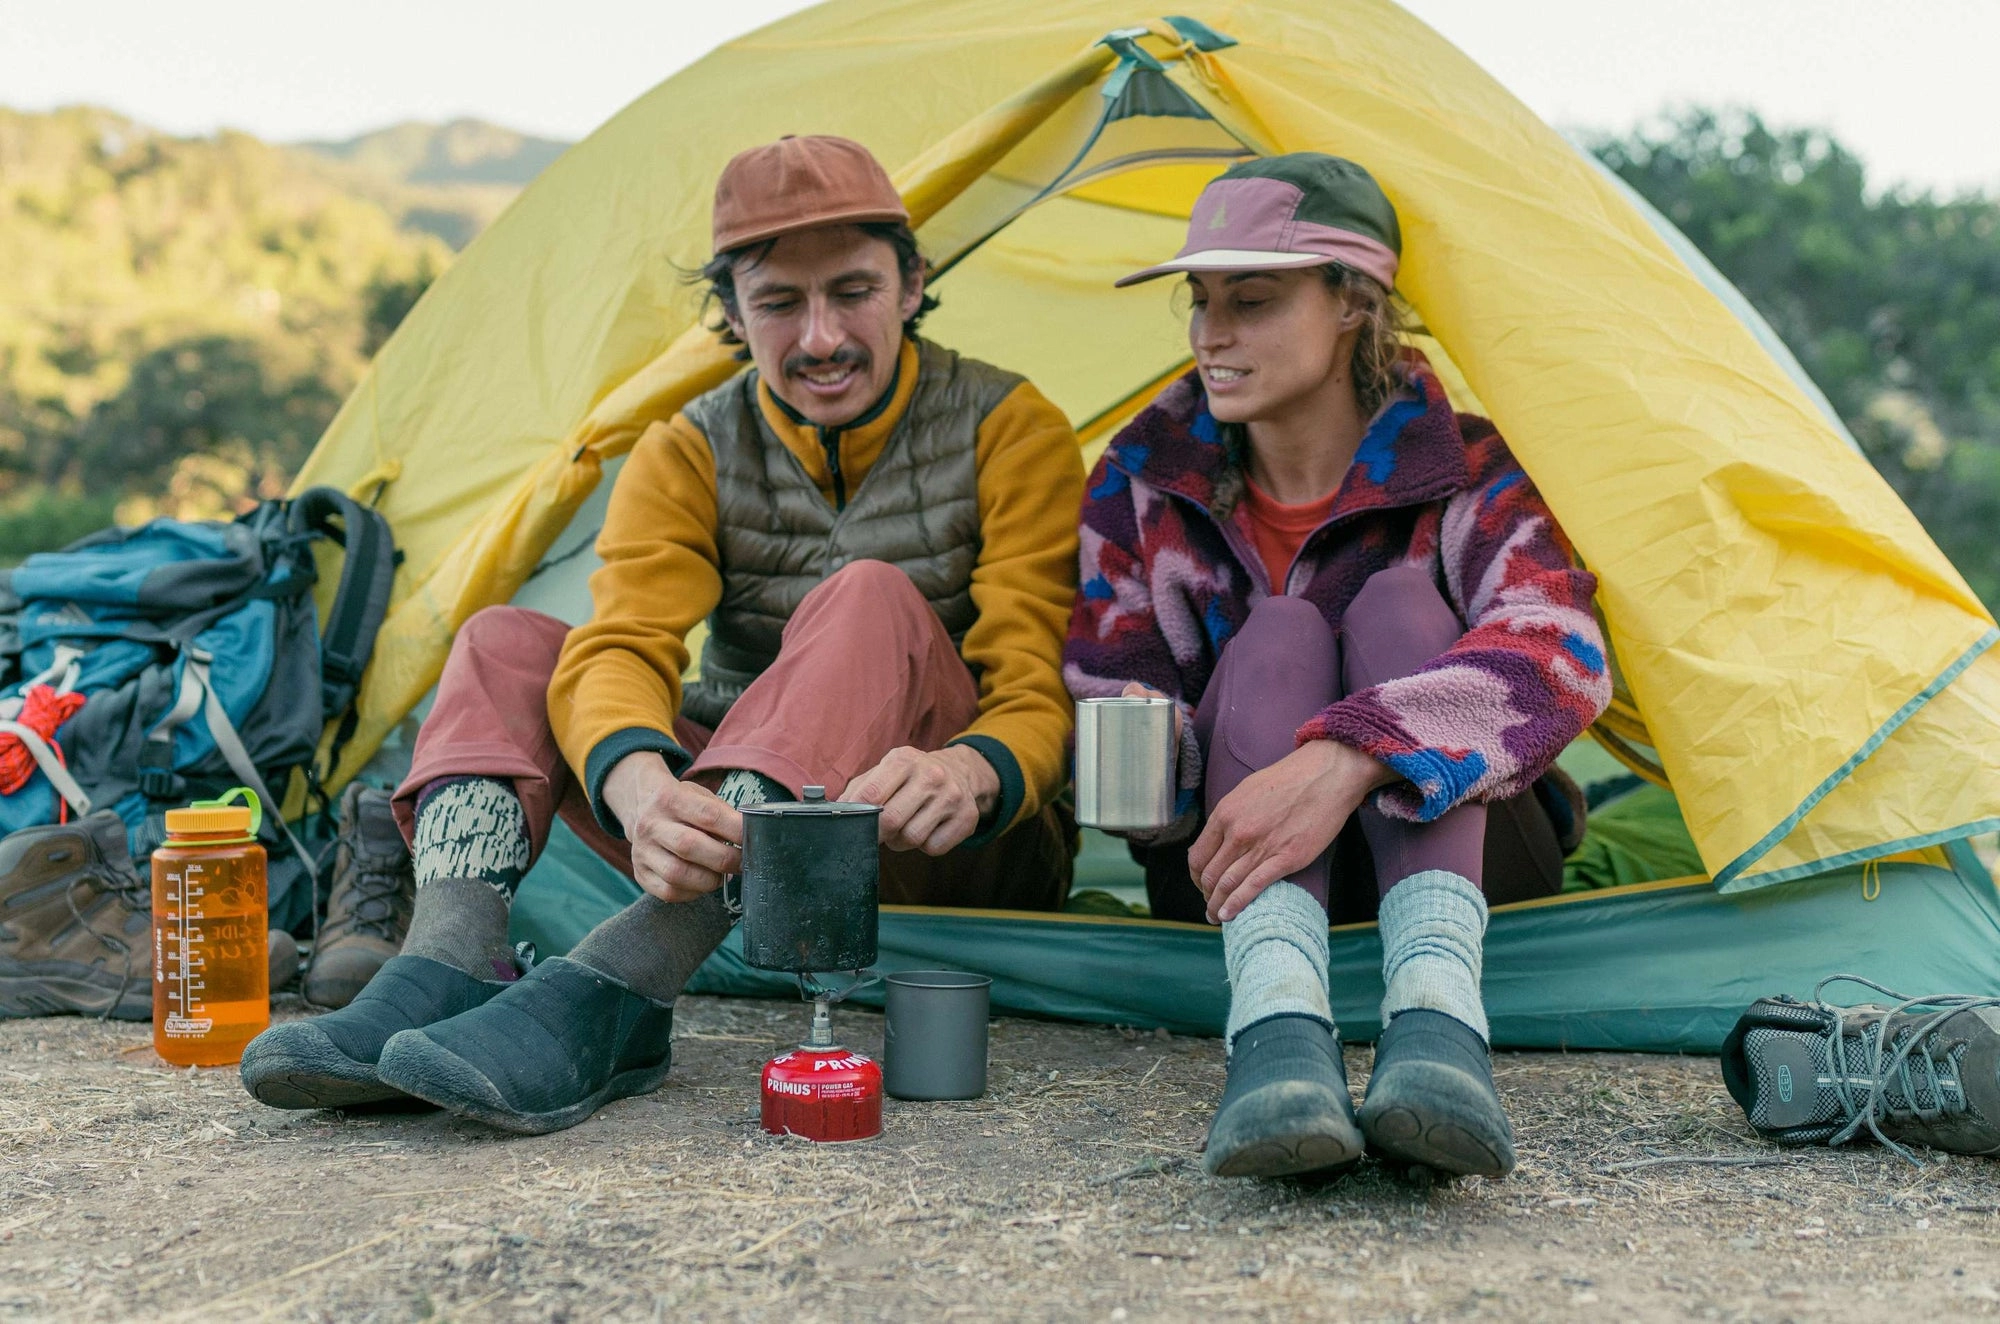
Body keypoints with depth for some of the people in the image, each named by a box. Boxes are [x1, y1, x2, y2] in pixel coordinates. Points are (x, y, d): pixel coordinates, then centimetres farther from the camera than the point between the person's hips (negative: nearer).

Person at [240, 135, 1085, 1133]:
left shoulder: (1008, 430, -8)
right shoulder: (690, 454, 0)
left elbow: (1038, 696, -16)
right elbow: (623, 648, -17)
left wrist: (971, 775, -42)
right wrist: (637, 784, -42)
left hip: (969, 859, -3)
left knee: (874, 601, -33)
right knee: (504, 645, -11)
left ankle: (610, 989, -45)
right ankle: (449, 966, -35)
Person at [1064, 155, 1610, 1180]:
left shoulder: (1466, 472, -12)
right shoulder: (1144, 481, -3)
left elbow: (1557, 652, -33)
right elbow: (1103, 690, 0)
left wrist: (1345, 762, -50)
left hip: (1453, 843, -1)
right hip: (1224, 859, 1)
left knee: (1402, 605, -28)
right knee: (1275, 639, -28)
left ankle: (1437, 1023, -52)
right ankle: (1278, 1034, -54)